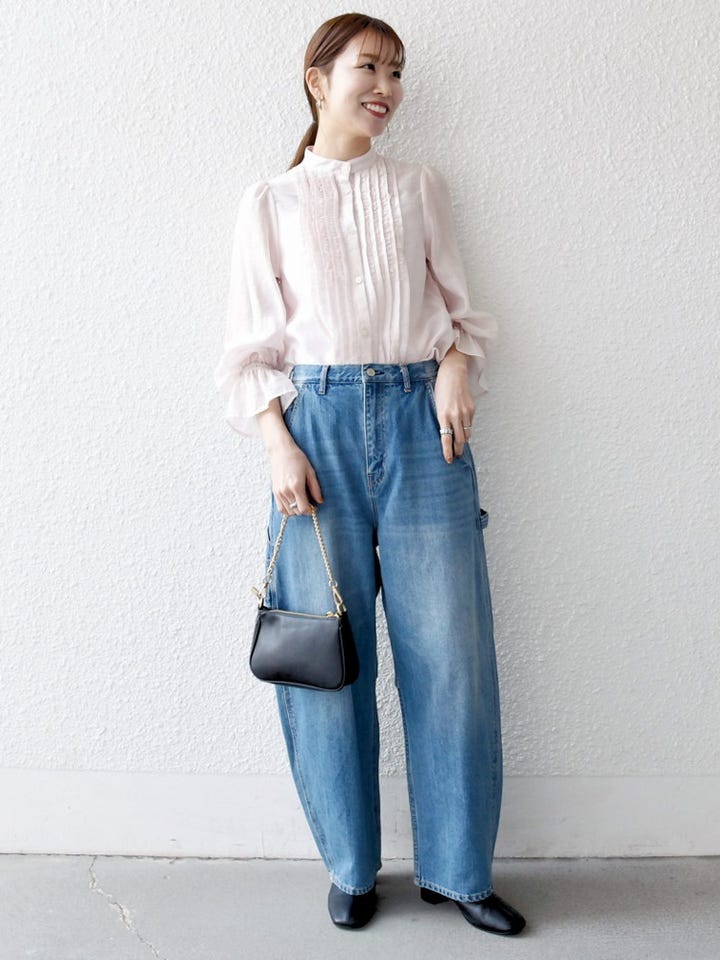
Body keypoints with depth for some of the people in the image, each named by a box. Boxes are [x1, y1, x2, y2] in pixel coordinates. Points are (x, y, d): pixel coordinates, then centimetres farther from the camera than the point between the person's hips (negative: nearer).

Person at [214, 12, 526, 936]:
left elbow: (459, 305, 16)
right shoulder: (270, 202, 11)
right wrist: (279, 443, -7)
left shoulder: (421, 189, 16)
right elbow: (250, 344, 7)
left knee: (450, 650, -1)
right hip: (316, 420, -1)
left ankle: (458, 869, 17)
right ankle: (350, 867, 21)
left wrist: (458, 361, -6)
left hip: (420, 419, 1)